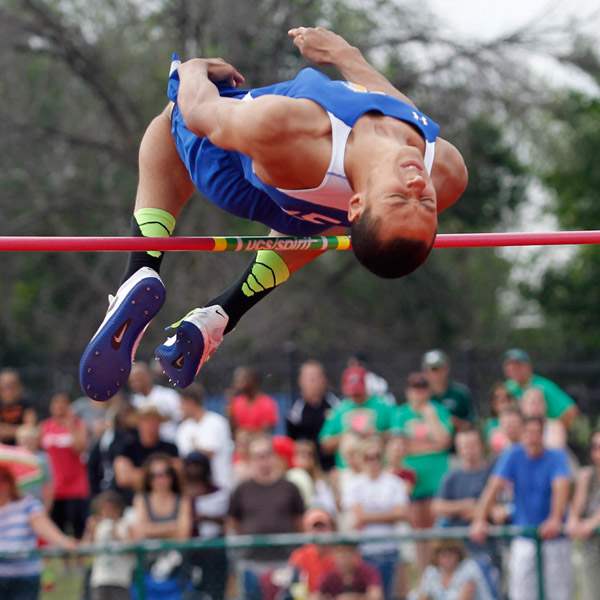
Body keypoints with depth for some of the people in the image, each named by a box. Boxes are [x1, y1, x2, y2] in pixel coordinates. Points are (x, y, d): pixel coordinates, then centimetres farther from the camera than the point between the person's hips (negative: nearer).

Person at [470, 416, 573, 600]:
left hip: (554, 538, -1)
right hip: (524, 540, 1)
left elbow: (562, 487, -24)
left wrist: (555, 520, -42)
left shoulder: (557, 457, -7)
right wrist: (480, 520, -27)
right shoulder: (513, 456, -3)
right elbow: (494, 487, -13)